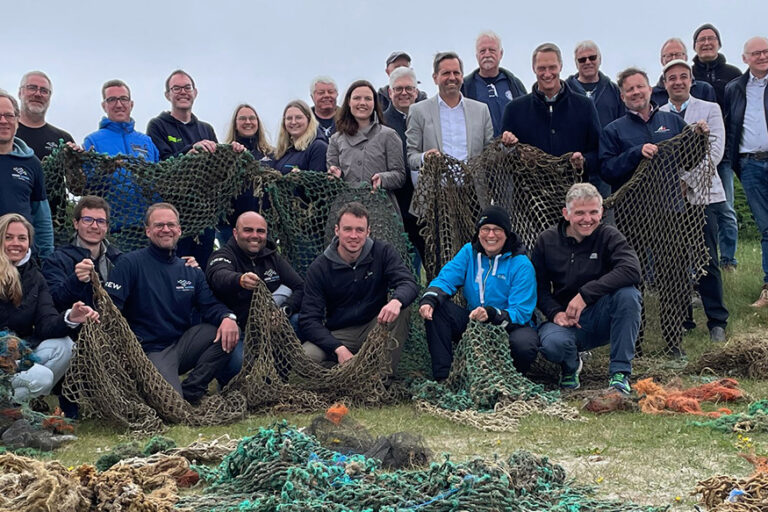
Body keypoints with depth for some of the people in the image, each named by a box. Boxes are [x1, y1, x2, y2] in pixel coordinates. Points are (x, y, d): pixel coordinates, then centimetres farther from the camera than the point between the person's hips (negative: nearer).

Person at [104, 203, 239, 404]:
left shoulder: (191, 270, 13)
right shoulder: (131, 263, -3)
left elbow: (210, 305, 7)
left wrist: (227, 317, -18)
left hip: (183, 344, 6)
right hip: (150, 350, -6)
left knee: (228, 332, -16)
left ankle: (190, 391, -6)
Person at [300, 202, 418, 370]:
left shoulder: (382, 252, -5)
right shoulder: (319, 268, -8)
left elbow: (409, 283, -18)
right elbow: (309, 319, -13)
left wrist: (396, 301, -45)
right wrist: (339, 348, -29)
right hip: (339, 335, -1)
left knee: (401, 306, -28)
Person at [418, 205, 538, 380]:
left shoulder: (521, 264, -12)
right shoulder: (469, 252, 2)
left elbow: (521, 313, -18)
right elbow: (445, 279, -8)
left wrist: (491, 314, -38)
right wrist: (429, 299, -31)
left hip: (509, 326, -4)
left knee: (524, 345, -38)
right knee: (436, 308, -18)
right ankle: (441, 376, -17)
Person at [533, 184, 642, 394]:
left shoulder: (608, 236, -6)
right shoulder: (547, 241, 1)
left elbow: (631, 270, -25)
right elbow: (539, 286, 3)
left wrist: (586, 294, -31)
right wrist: (555, 313, -17)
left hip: (601, 318, 0)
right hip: (564, 319, 1)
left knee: (628, 293, -31)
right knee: (552, 344, -35)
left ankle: (620, 373, -20)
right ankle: (571, 365, 7)